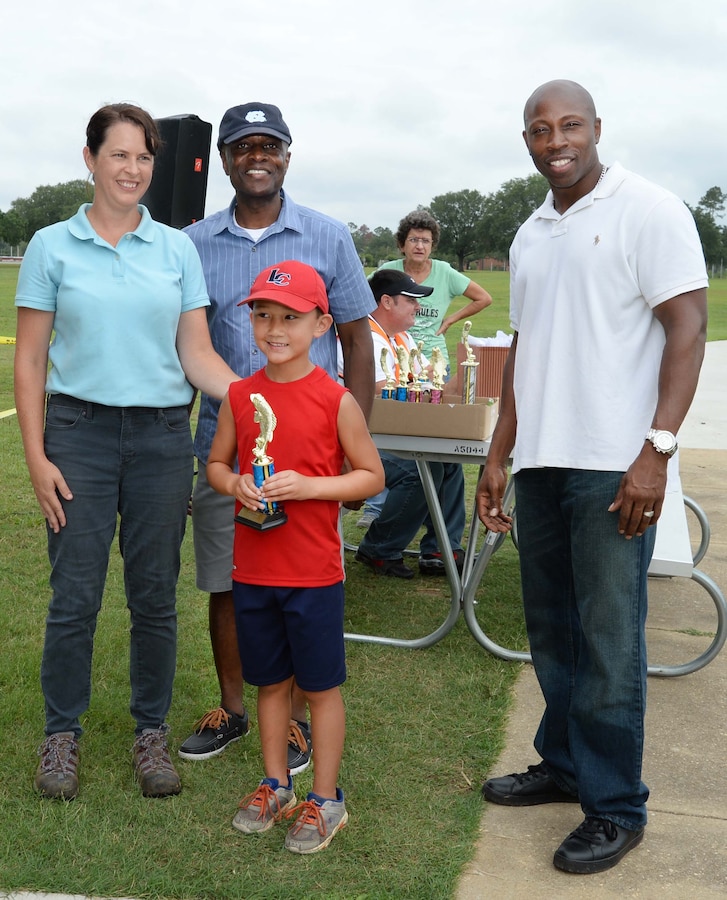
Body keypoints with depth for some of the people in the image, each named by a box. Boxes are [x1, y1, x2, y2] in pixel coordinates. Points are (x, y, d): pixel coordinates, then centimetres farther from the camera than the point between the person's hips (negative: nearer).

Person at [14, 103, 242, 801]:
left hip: (162, 436, 2)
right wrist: (36, 457, -6)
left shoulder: (177, 248, 7)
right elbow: (29, 361, 2)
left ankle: (151, 732, 25)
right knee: (74, 596, 2)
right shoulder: (52, 246, 3)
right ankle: (62, 734, 22)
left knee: (155, 596, 8)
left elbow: (197, 354, 3)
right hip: (79, 433, -1)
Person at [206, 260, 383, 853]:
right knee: (270, 681, 17)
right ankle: (276, 785, 34)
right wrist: (235, 484, -10)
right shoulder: (241, 396, 3)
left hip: (314, 573, -4)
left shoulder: (336, 400, -9)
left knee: (321, 686, 8)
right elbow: (216, 463, 13)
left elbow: (372, 475, -5)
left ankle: (325, 799, 23)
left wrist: (309, 485, -18)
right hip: (253, 570, 4)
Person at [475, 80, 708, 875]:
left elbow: (687, 329, -10)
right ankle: (564, 765, 31)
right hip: (539, 463, 7)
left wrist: (656, 450, -18)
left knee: (607, 639, -1)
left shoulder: (648, 211, -5)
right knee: (551, 629, 15)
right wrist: (499, 457, 16)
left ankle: (616, 808, 13)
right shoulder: (530, 235, 16)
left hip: (612, 467, -7)